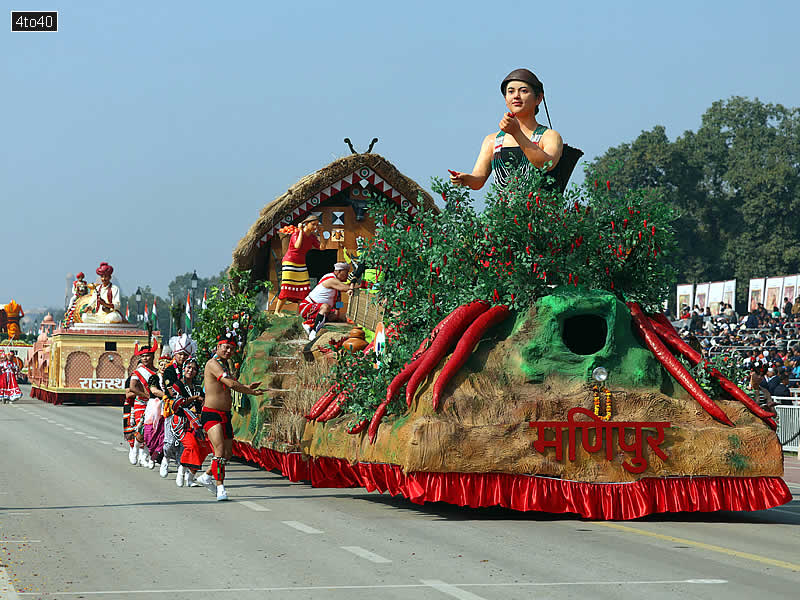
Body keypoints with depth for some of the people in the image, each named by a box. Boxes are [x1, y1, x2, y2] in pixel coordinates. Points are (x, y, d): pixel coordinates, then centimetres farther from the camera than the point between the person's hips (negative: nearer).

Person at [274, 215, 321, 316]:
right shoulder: (296, 234, -16)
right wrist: (301, 231, -26)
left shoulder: (312, 237, 5)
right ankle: (277, 311, -1)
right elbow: (297, 246, -34)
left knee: (304, 290, 0)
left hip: (302, 265, 7)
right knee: (287, 289, -10)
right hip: (290, 263, -7)